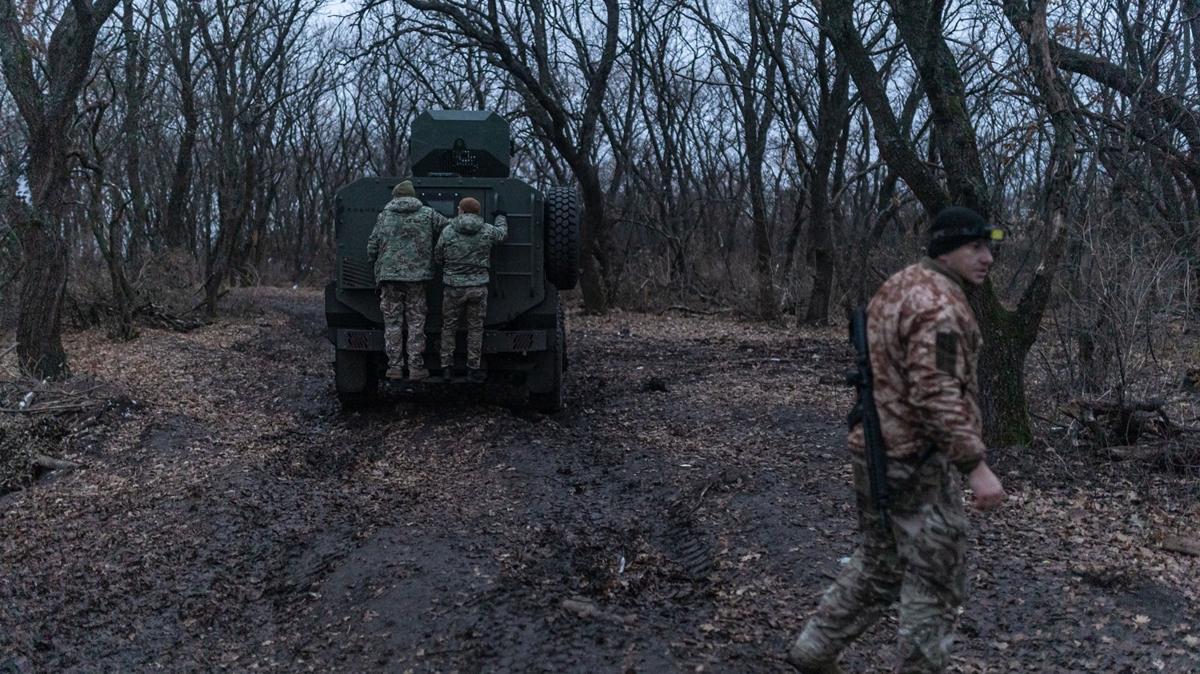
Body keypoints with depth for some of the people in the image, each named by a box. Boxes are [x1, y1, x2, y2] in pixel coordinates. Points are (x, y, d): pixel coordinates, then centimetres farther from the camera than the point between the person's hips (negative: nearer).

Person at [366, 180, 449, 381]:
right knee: (416, 323, 4)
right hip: (417, 276, -1)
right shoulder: (427, 214, 4)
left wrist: (375, 267, 19)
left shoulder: (384, 216, 6)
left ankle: (394, 367, 6)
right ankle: (416, 368, 3)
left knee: (392, 323, 6)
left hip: (389, 276, 1)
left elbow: (372, 247, 5)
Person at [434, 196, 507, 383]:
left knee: (449, 327, 12)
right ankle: (473, 369, 11)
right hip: (478, 287, 1)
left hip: (453, 287, -1)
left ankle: (446, 367, 14)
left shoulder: (447, 231, -5)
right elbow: (502, 232, 19)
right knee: (475, 328, 9)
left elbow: (437, 257, 3)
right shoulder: (487, 231, -3)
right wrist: (500, 215, 38)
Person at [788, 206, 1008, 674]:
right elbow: (937, 395, -28)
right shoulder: (938, 303, -19)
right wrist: (975, 465, -27)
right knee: (936, 580, 4)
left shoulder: (899, 287, 13)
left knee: (878, 564, 21)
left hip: (876, 451, 10)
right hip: (916, 462, -10)